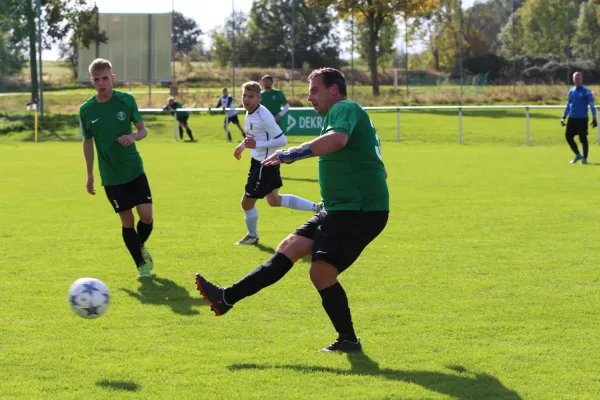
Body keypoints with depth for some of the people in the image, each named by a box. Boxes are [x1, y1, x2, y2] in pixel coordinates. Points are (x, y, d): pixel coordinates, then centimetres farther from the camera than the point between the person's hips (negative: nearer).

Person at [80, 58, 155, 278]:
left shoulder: (126, 100, -7)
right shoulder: (86, 109, -6)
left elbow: (143, 130, 0)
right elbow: (88, 142, 6)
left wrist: (133, 136, -23)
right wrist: (90, 175, 7)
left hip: (135, 169, 0)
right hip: (111, 176, 0)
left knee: (146, 215, -6)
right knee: (127, 221, 1)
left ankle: (141, 246, 27)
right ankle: (141, 264, 18)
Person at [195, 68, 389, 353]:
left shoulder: (344, 109, -9)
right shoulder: (350, 114, 23)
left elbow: (338, 139, -34)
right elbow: (380, 170, 31)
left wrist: (293, 153, -33)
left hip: (358, 211, -10)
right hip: (341, 209, 10)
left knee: (321, 272, -16)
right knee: (290, 247, 6)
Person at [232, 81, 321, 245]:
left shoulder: (263, 116, -25)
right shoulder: (250, 113, 4)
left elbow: (282, 140, -26)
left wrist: (256, 145, -30)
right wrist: (243, 145, 9)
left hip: (264, 165, -10)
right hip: (259, 162, 10)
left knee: (247, 202, 2)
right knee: (274, 200, 23)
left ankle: (252, 236, 26)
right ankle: (316, 208, 28)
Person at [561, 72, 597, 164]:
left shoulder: (586, 92, -4)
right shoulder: (571, 92, 12)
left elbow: (592, 106, -5)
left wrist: (594, 119, -11)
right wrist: (563, 118, 14)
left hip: (582, 119, -5)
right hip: (572, 119, 5)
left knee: (583, 138, -3)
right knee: (568, 136, 1)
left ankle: (584, 158, 8)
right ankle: (577, 155, 17)